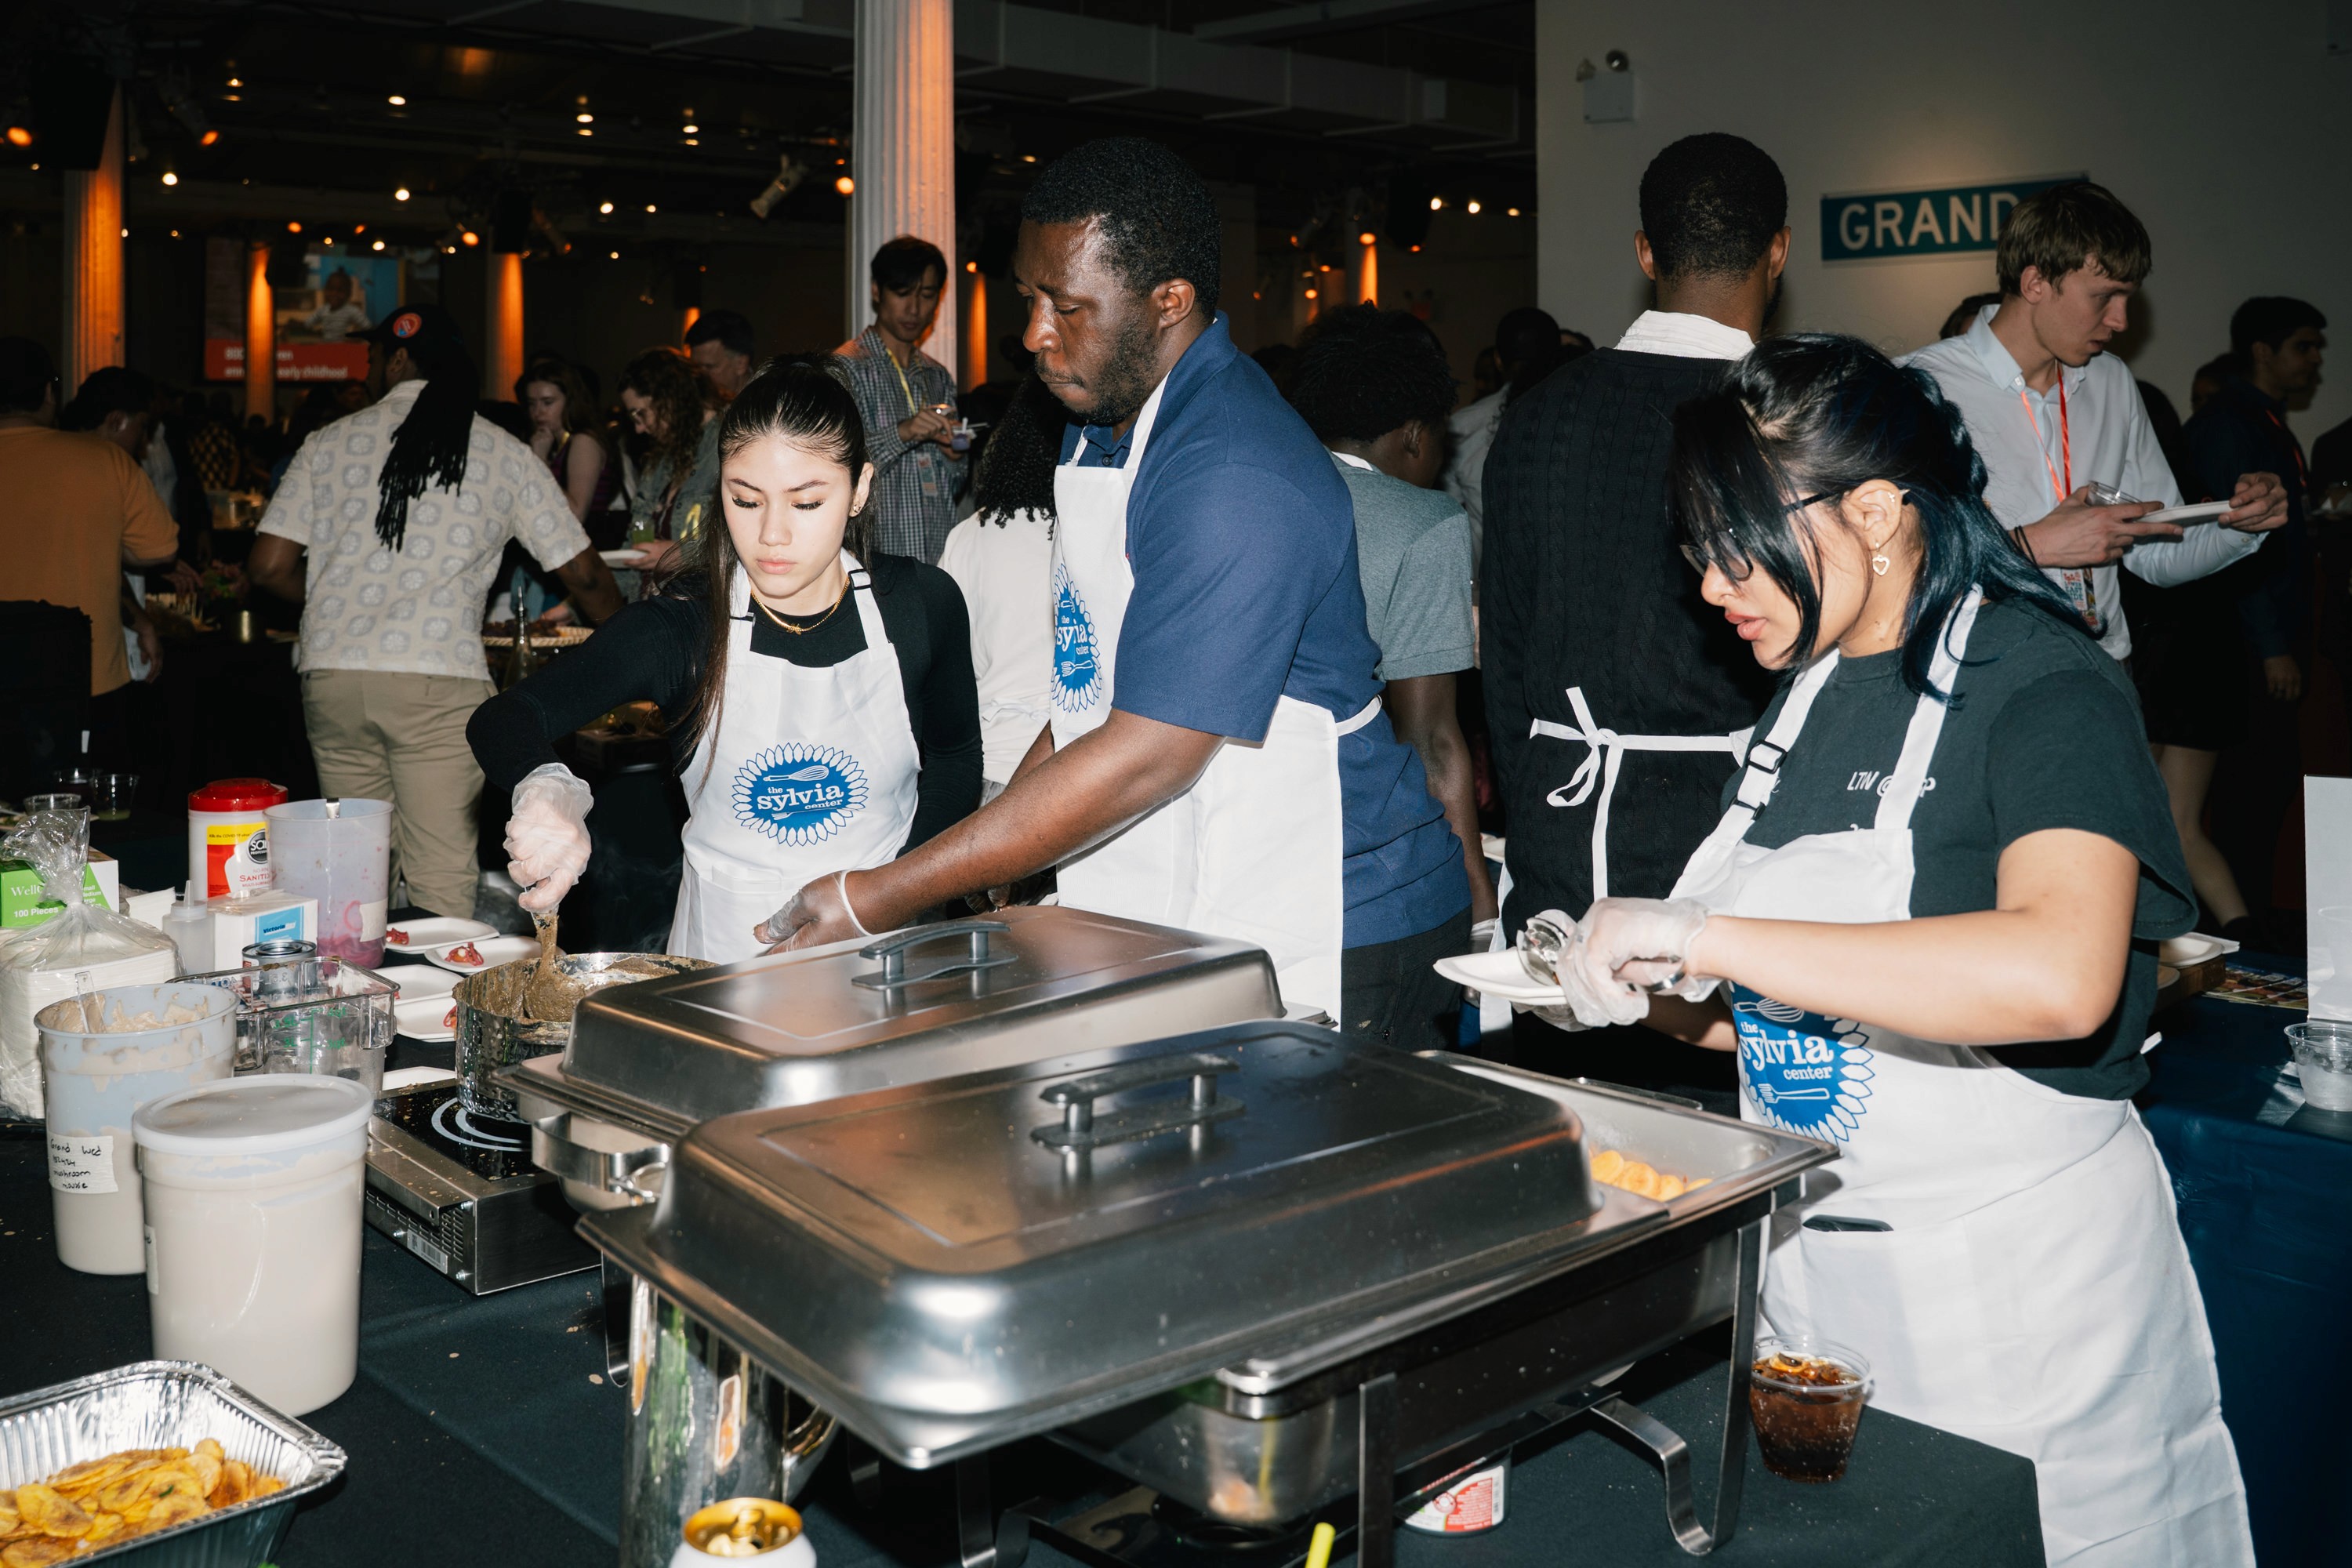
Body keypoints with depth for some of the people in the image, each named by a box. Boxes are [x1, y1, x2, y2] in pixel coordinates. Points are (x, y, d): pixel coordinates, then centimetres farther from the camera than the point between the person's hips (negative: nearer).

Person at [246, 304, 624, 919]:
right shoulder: (503, 454, 7)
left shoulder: (331, 442, 10)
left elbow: (268, 568, 7)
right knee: (442, 880, -2)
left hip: (333, 675, 3)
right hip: (440, 682, -2)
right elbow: (585, 576, 8)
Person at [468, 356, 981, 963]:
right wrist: (548, 791, -38)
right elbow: (503, 720, -14)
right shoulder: (682, 627, -7)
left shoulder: (921, 604, -2)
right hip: (725, 946, 0)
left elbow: (956, 756, 13)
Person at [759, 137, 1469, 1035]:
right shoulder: (1103, 418, 10)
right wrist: (994, 860, 7)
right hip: (1171, 925, 8)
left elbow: (1150, 756, -25)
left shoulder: (1235, 479, -22)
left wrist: (891, 895, -21)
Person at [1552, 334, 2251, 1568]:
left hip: (2020, 1275, -6)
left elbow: (2059, 977, -36)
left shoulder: (2045, 688, -15)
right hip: (1807, 1268, 7)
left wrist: (1702, 933, -32)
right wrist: (1663, 997, -3)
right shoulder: (1812, 692, 8)